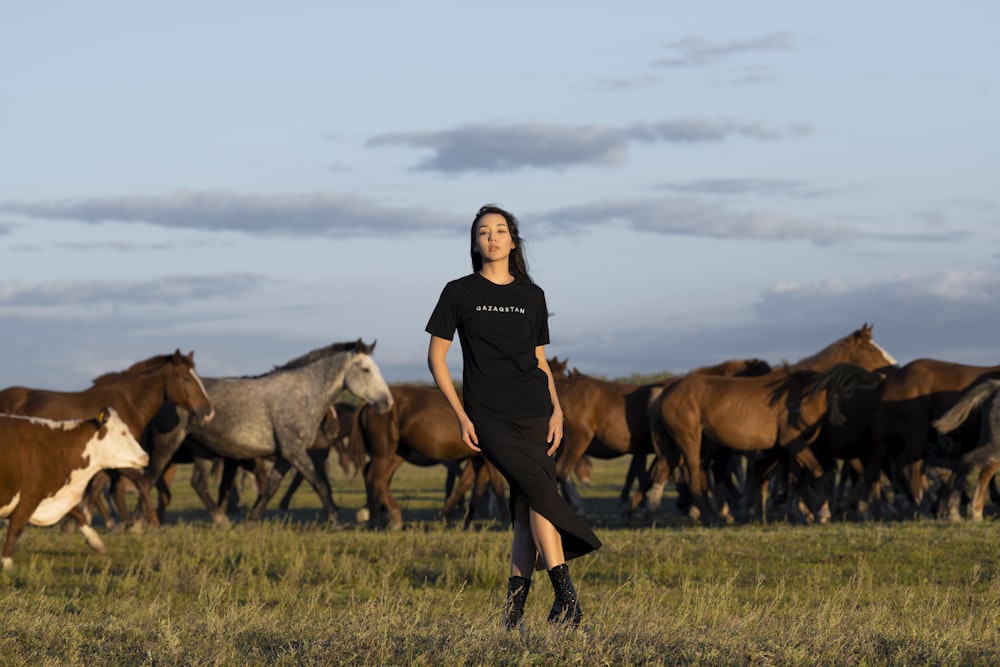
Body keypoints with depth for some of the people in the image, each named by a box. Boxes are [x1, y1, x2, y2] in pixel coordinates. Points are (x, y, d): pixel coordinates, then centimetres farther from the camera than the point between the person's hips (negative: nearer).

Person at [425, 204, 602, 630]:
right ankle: (566, 595, -20)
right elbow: (436, 357, 5)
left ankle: (515, 603, 2)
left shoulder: (531, 296, 13)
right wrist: (461, 416, -3)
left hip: (535, 414, 4)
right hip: (489, 417, -4)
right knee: (541, 492, -19)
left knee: (528, 507, -4)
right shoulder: (459, 293, 4)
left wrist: (557, 410, 3)